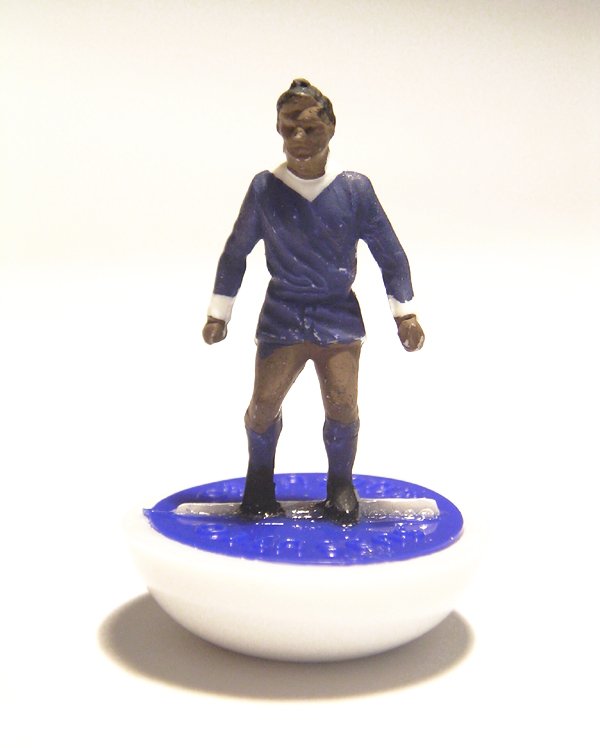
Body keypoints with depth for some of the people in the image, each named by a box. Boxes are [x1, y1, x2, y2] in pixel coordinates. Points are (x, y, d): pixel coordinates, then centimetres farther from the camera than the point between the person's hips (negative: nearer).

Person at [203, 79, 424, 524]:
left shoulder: (354, 189, -3)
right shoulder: (265, 188, -2)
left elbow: (389, 252, 6)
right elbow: (236, 252, 9)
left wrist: (404, 312, 6)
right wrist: (219, 313, 11)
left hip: (339, 317, 0)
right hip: (282, 315, 0)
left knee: (342, 404, -11)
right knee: (264, 403, -11)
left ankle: (340, 483, 17)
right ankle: (260, 479, 19)